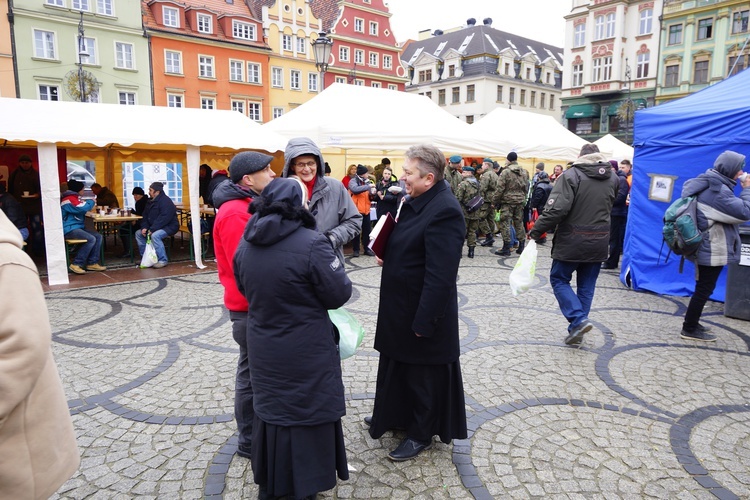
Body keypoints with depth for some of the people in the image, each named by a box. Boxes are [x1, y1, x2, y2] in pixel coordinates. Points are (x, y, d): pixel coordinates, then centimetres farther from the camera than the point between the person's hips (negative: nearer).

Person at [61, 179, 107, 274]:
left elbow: (81, 210, 29)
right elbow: (83, 208, -26)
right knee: (91, 239, -26)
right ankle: (76, 264, -20)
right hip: (69, 229, -11)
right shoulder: (69, 199, -14)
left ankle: (92, 263, -6)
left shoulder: (74, 198, 20)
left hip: (78, 227, 11)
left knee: (98, 237, -2)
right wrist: (91, 202, -6)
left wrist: (90, 206, 9)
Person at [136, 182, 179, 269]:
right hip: (153, 227, 10)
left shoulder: (166, 201, -18)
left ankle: (163, 260, -23)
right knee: (138, 234, 2)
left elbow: (164, 218, -27)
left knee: (155, 235, -34)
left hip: (169, 227, -10)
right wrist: (144, 227, -6)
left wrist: (152, 229, -29)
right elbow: (145, 216, 12)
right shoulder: (150, 201, 11)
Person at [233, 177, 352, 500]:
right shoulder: (311, 243, -22)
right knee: (305, 413, 11)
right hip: (306, 353, -6)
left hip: (263, 350, 6)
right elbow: (339, 294, -15)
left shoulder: (246, 244, -1)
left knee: (270, 408, 21)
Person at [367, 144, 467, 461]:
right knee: (398, 365, 25)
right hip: (400, 306, 10)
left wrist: (424, 321, -24)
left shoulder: (444, 211, -26)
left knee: (423, 375, 11)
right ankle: (393, 415, 47)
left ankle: (421, 435, 31)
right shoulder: (416, 201, 4)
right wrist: (386, 254, 1)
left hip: (422, 312, -9)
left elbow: (440, 276, -28)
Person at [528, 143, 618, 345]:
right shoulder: (613, 178, 8)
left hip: (571, 241, -5)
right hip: (599, 243, 5)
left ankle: (579, 319, -7)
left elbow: (557, 209, -21)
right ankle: (577, 330, 18)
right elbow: (610, 206, 19)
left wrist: (535, 232, -15)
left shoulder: (571, 175, -12)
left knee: (559, 279, 9)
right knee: (586, 285, 13)